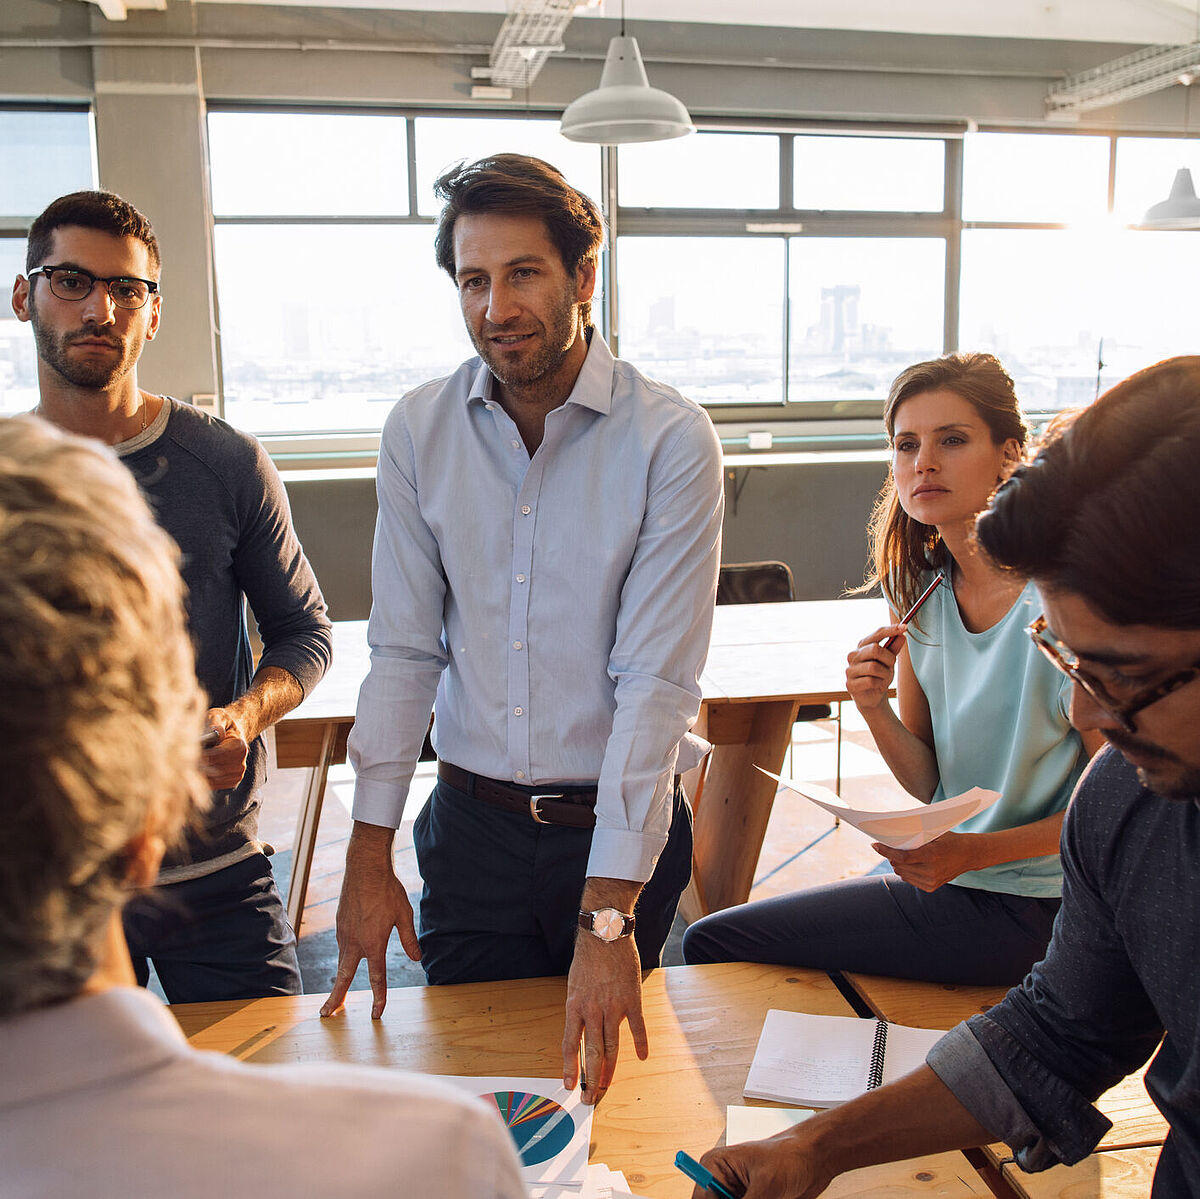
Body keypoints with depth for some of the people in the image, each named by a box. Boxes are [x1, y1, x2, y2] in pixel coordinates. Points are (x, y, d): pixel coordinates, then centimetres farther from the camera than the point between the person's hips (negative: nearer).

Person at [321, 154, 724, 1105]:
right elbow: (404, 651, 0)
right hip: (471, 823, 2)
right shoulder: (418, 431, -3)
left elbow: (656, 682, -18)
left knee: (595, 1068, 17)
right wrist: (369, 857, -2)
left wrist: (608, 916, -21)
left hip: (619, 824, -2)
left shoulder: (671, 440, -15)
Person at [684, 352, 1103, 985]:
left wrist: (972, 851, -24)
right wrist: (875, 710, -14)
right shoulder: (922, 594, 3)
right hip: (945, 878, 7)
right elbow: (931, 785, 6)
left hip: (1019, 910, -7)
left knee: (712, 944, -11)